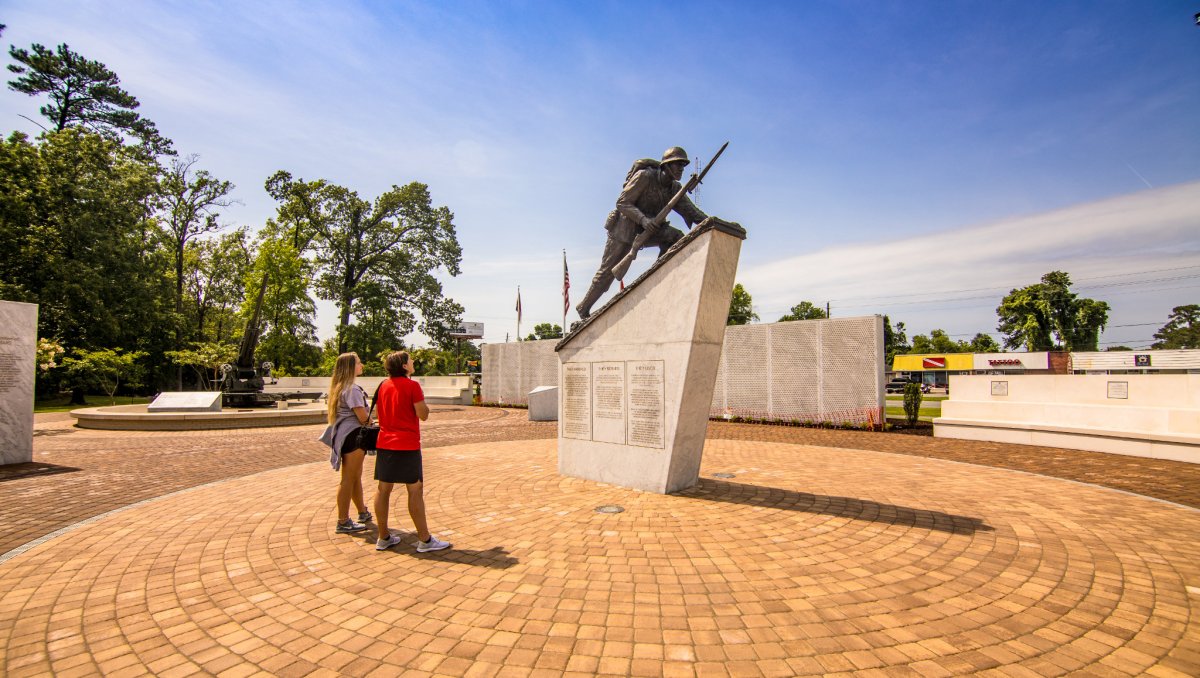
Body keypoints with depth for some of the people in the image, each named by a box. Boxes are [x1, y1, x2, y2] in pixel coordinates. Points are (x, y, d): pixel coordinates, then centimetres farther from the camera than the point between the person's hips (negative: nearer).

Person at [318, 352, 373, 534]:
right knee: (348, 479, -3)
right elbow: (363, 417, -19)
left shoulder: (338, 387, 14)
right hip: (353, 435, -10)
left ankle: (363, 513, 33)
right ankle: (343, 522, 5)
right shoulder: (352, 389, -17)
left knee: (356, 476, 19)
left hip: (343, 435, 10)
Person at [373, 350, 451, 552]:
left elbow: (378, 413, 18)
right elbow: (423, 415, -12)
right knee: (415, 490, -2)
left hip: (385, 444, 7)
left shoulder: (383, 386, 8)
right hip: (407, 445, -7)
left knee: (383, 489, 10)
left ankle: (383, 537, 19)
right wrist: (423, 401, 5)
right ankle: (425, 540, 4)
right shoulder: (412, 386, -11)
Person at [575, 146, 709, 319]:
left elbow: (691, 210, -5)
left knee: (676, 237, -16)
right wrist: (643, 219, -37)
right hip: (625, 228, -6)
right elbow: (622, 203, -21)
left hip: (647, 229, 6)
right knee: (608, 271, -5)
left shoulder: (675, 188, 1)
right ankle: (584, 309, 10)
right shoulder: (644, 176, -18)